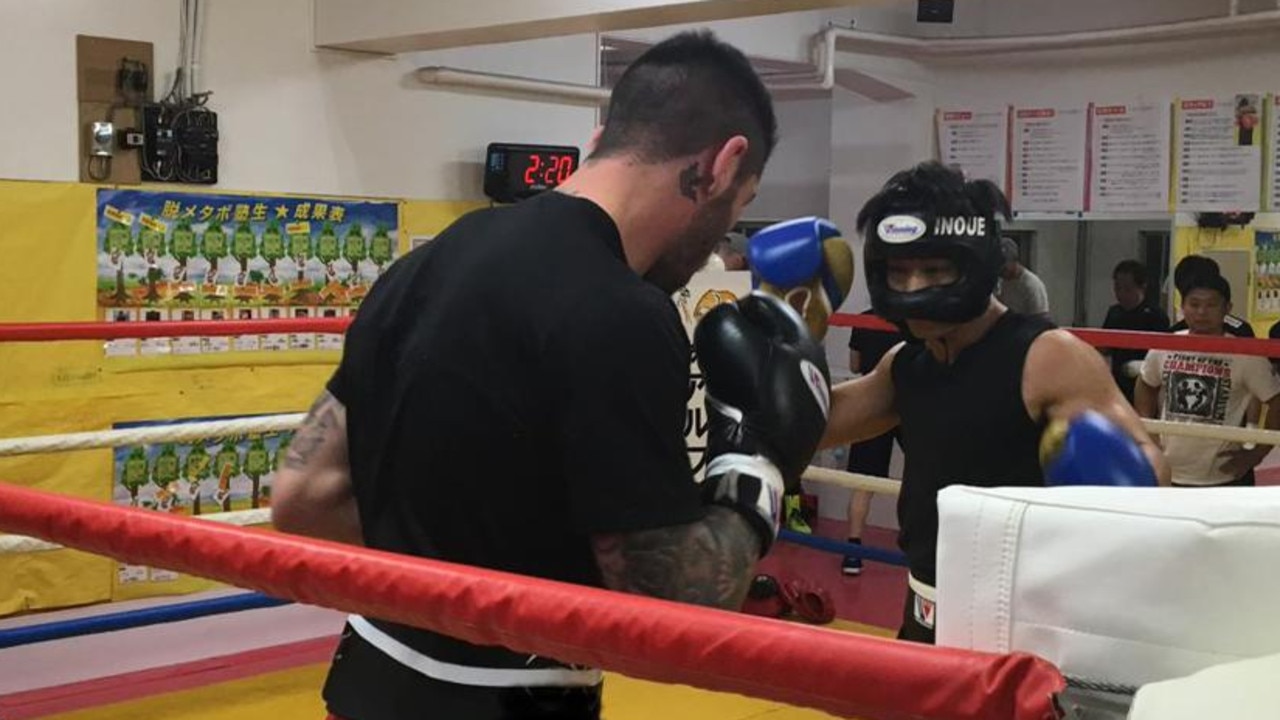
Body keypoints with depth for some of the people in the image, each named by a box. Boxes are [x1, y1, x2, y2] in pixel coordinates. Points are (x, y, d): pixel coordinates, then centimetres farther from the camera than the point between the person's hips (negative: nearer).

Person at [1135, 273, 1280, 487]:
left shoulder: (1245, 355, -11)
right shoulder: (1164, 348, 0)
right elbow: (1146, 386, 18)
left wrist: (1256, 454, -9)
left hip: (1224, 477, -4)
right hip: (1167, 474, 4)